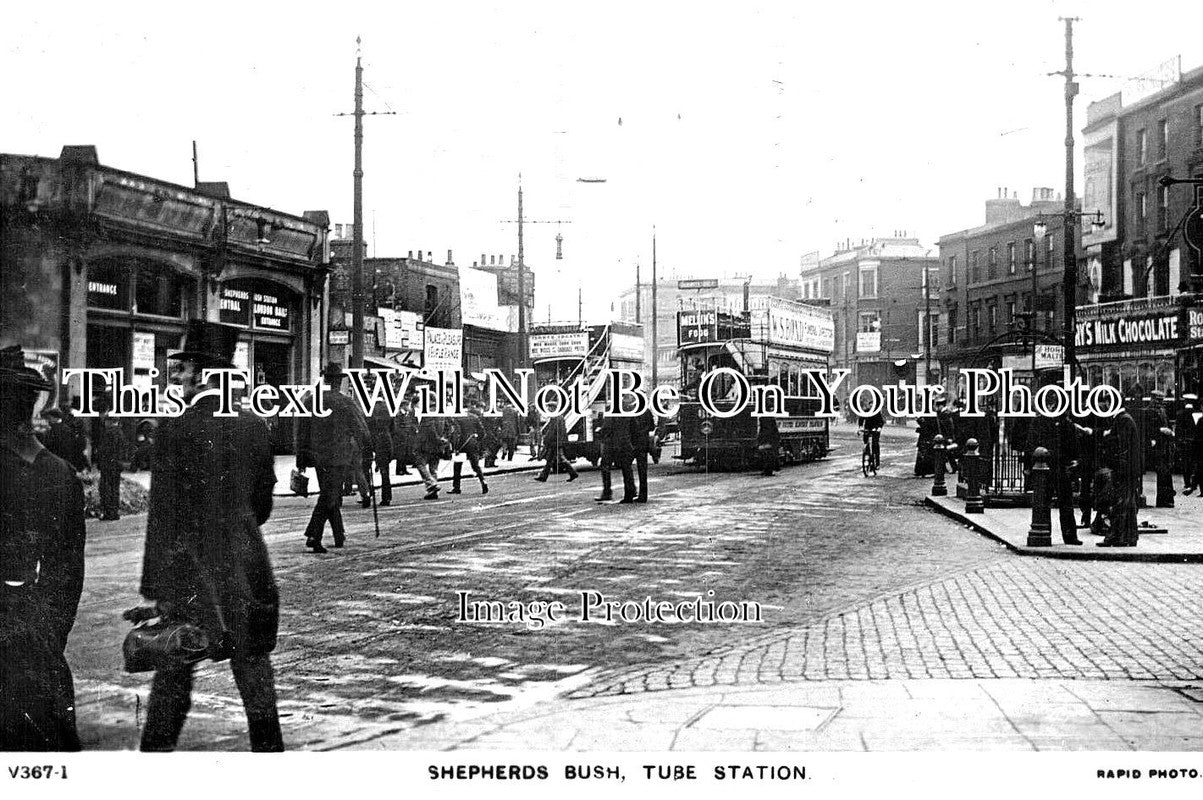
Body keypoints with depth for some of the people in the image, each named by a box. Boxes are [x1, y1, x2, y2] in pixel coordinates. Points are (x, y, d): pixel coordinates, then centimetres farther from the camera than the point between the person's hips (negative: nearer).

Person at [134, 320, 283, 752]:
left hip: (192, 569, -4)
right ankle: (268, 749, 16)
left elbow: (165, 516, -13)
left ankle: (156, 749, 11)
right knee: (253, 665, 11)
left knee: (172, 673, 6)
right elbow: (263, 502, 9)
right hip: (246, 567, 4)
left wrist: (158, 591, -12)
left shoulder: (176, 428, -12)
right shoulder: (255, 425, 3)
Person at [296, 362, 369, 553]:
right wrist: (367, 446, 16)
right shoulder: (346, 403, -11)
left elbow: (302, 431, 7)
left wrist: (301, 458, 13)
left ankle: (339, 536, 26)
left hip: (317, 457, 5)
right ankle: (313, 536, -17)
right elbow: (360, 430, -4)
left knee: (332, 496, 17)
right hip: (339, 457, -5)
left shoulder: (311, 401, 3)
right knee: (328, 497, -5)